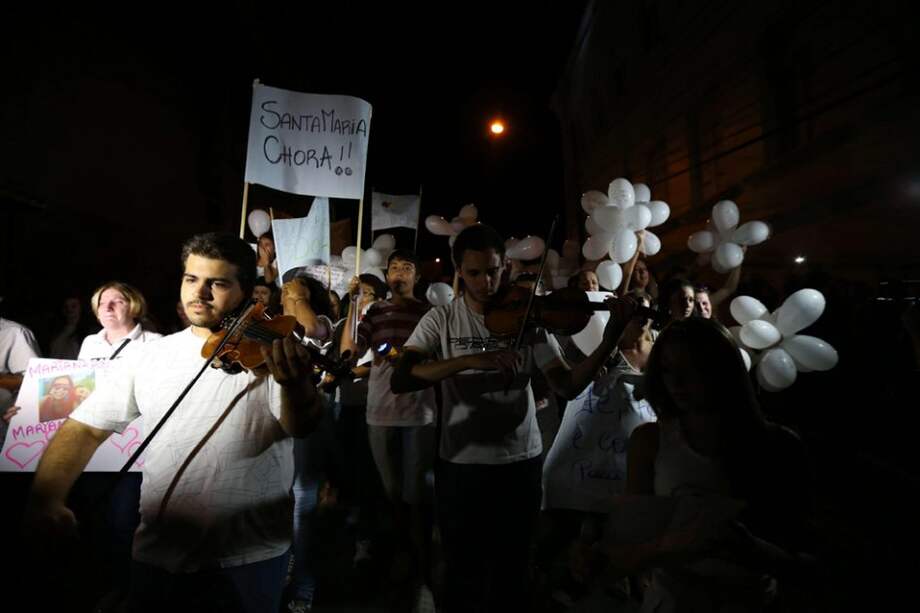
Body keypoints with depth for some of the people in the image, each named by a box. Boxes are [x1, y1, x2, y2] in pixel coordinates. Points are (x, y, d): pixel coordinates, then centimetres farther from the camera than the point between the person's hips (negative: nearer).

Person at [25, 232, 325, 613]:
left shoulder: (271, 353, -11)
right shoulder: (149, 358, 1)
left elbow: (300, 427, -25)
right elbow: (85, 428, 5)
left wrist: (296, 383, -46)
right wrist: (46, 499, -11)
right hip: (157, 555, 3)